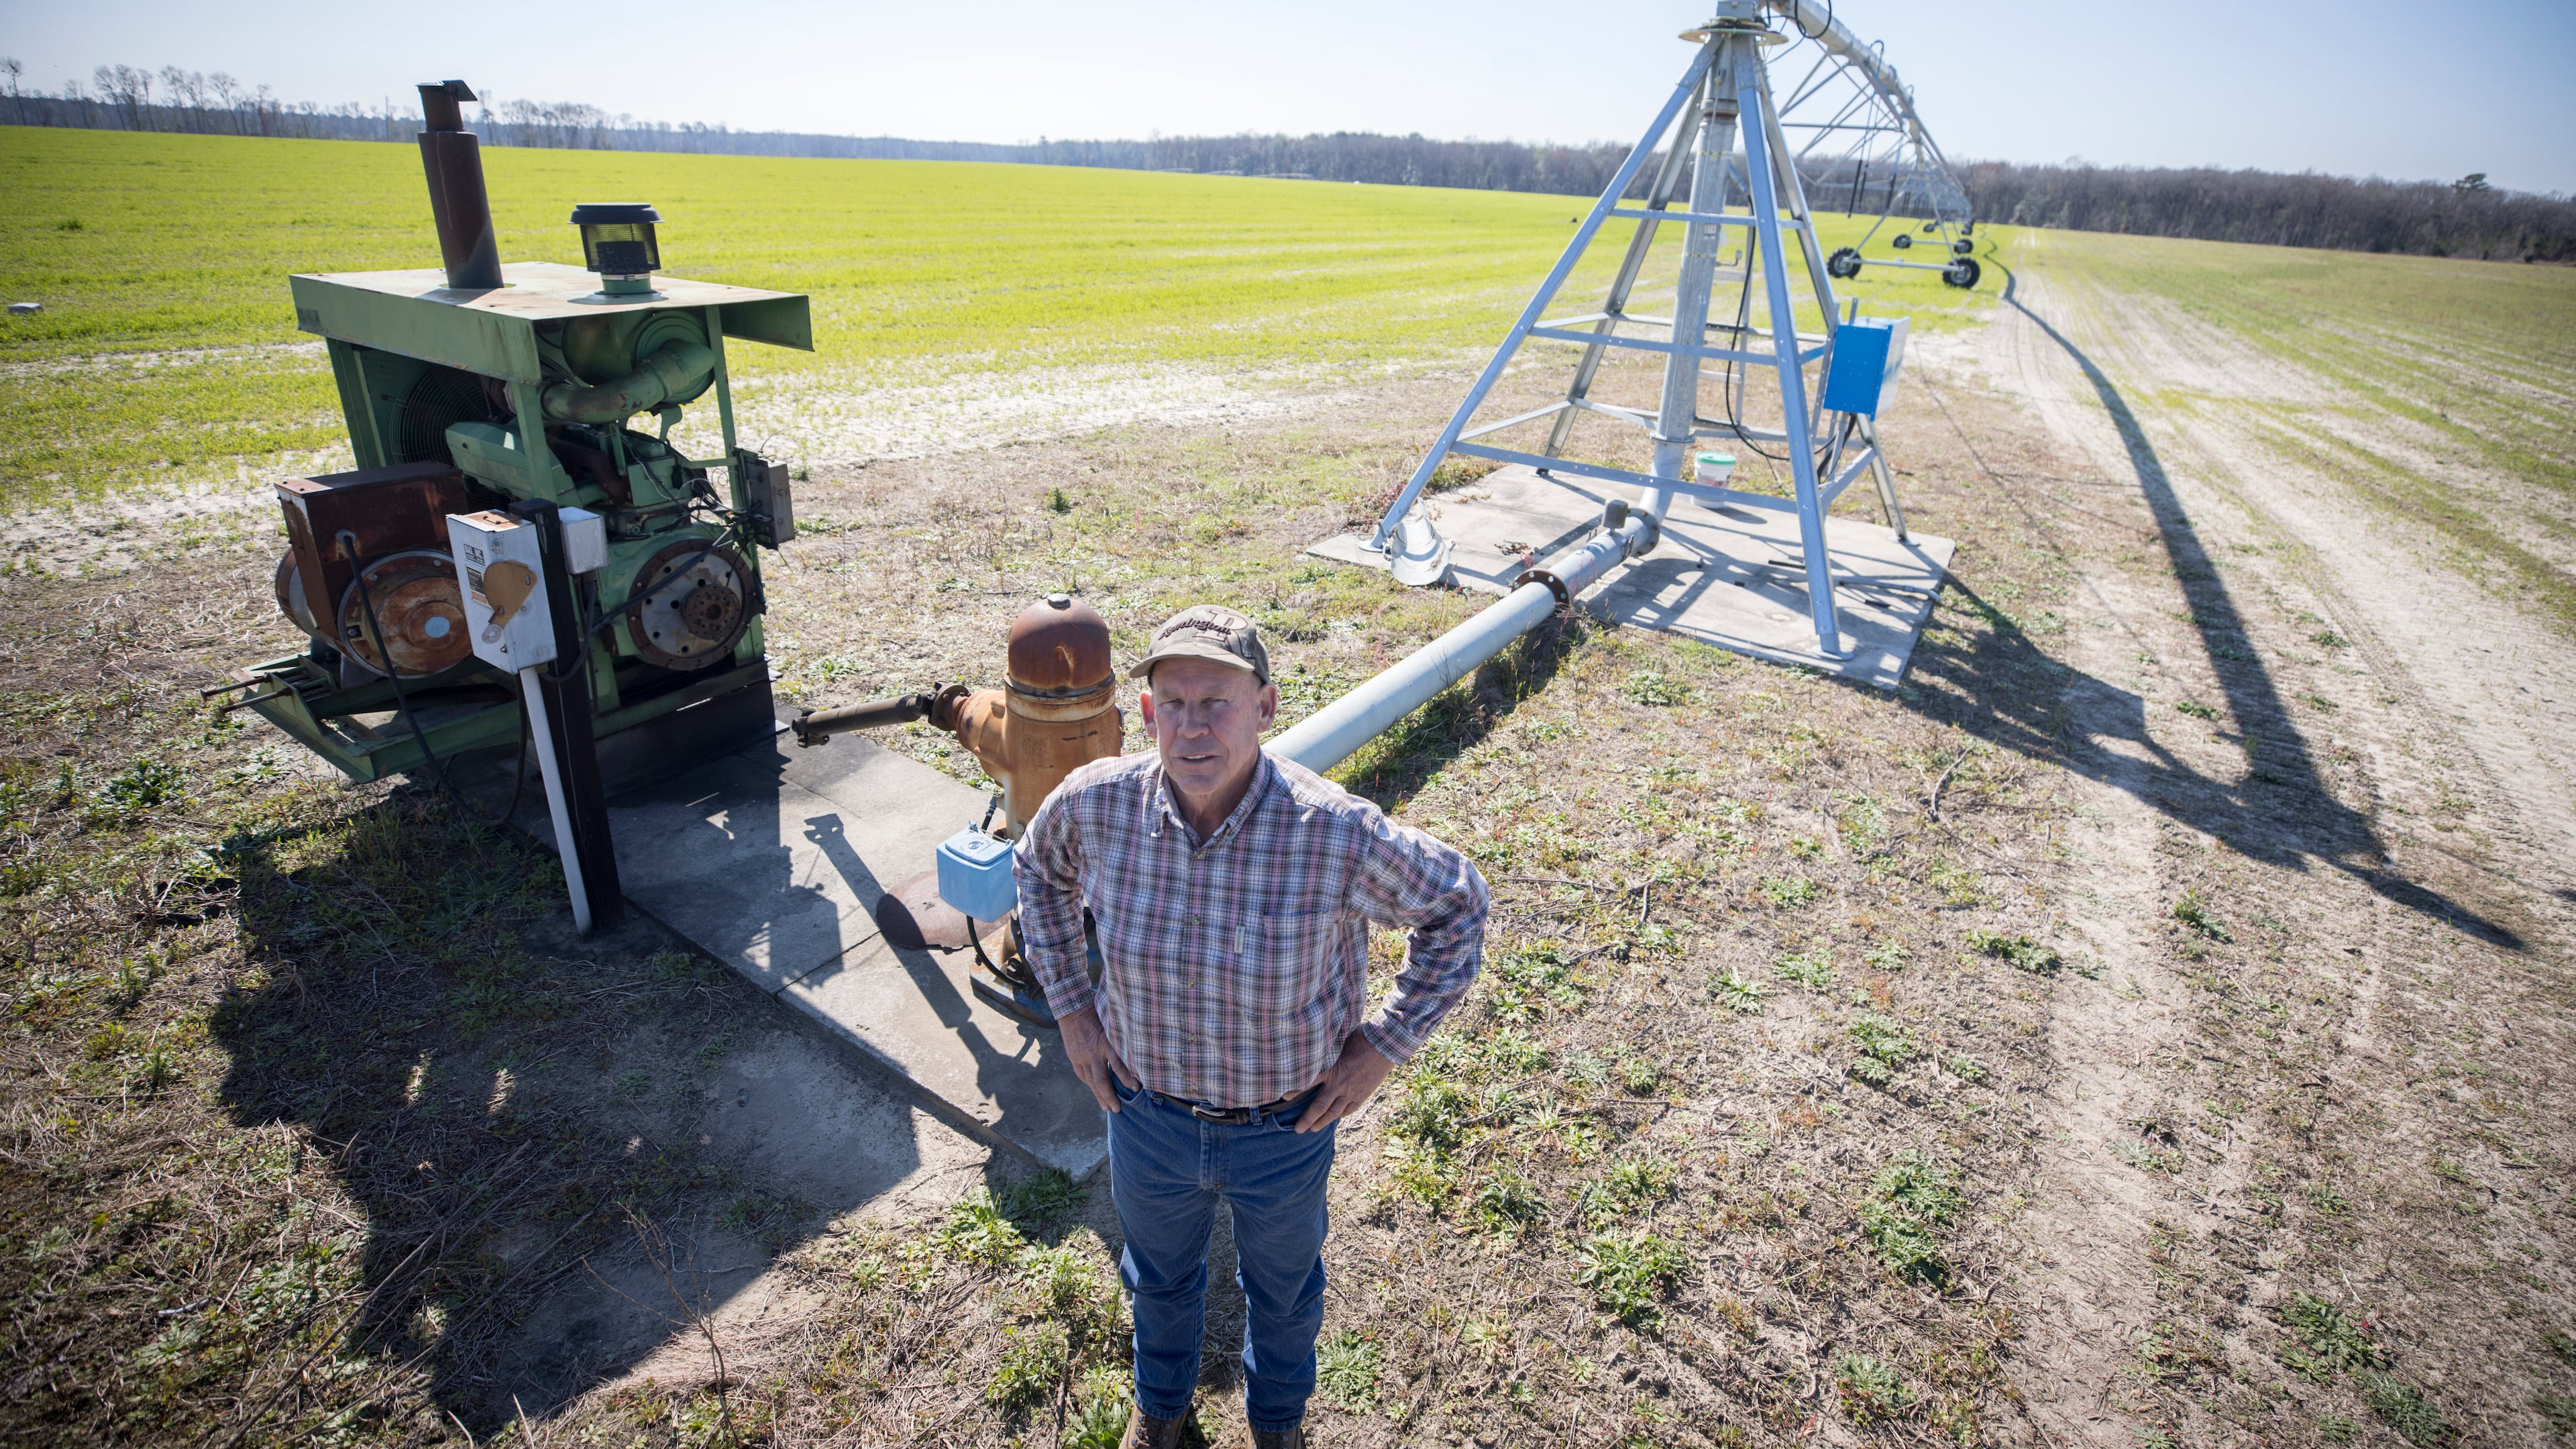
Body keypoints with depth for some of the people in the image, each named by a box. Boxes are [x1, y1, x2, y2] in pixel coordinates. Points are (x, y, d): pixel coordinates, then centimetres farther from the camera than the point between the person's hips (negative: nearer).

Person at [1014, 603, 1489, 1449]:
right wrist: (1071, 1006, -2)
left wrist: (1386, 1044, -13)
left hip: (1285, 1126, -1)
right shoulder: (1096, 803, -22)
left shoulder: (1335, 831, -31)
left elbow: (1457, 906, -13)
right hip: (1147, 1113, 2)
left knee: (1282, 1289, 29)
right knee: (1158, 1275, 31)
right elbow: (1039, 869, 2)